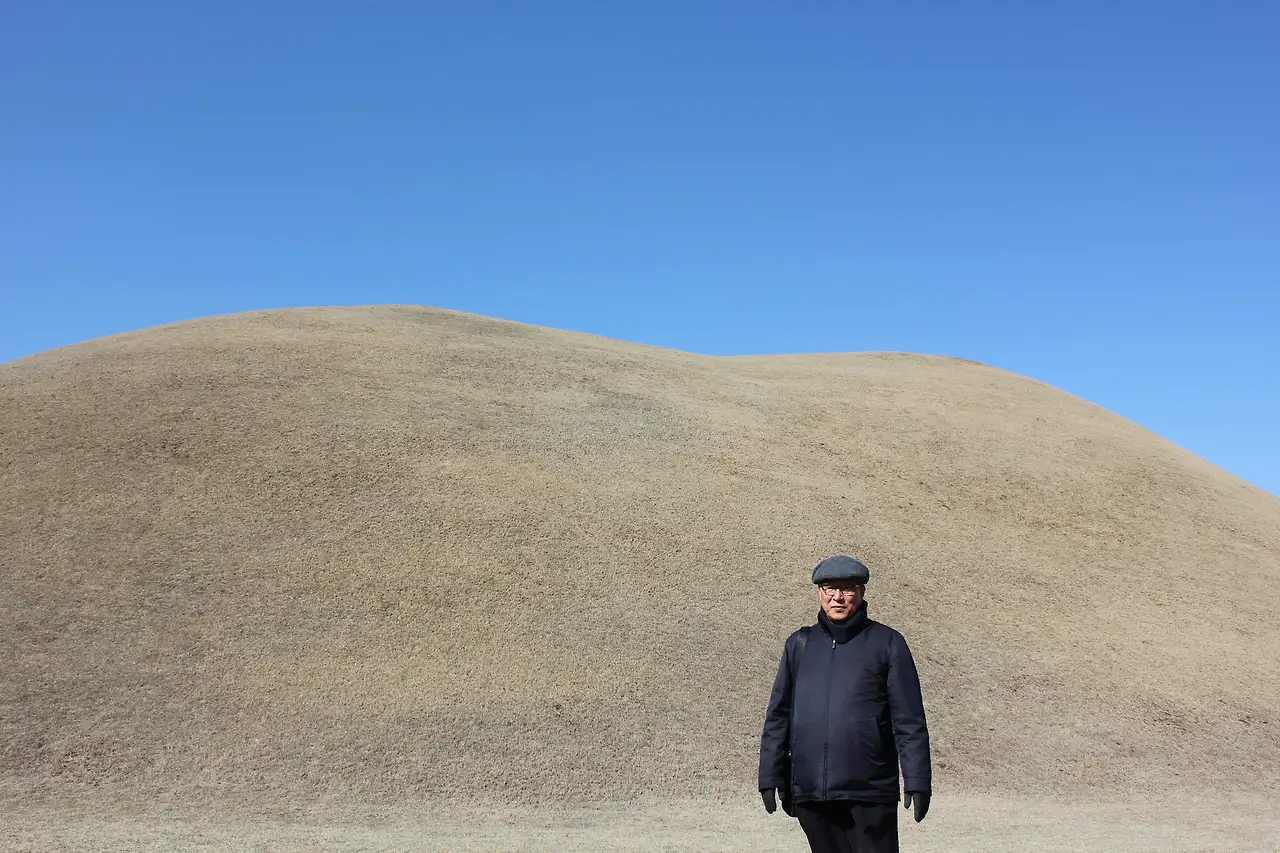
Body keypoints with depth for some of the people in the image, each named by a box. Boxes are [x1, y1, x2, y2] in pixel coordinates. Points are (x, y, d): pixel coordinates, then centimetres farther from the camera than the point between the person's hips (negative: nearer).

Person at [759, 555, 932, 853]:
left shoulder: (886, 643, 4)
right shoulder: (799, 644, 12)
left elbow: (909, 719, 1)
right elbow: (778, 715, 13)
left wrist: (917, 781, -5)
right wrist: (770, 777, 7)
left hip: (869, 794, -3)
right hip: (809, 793, 3)